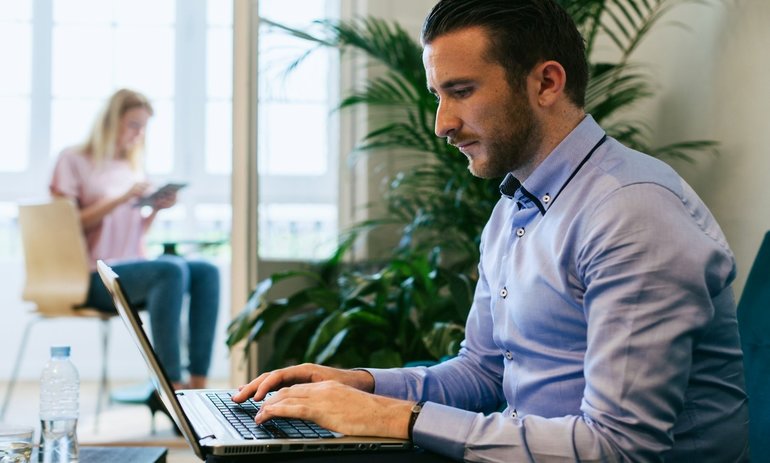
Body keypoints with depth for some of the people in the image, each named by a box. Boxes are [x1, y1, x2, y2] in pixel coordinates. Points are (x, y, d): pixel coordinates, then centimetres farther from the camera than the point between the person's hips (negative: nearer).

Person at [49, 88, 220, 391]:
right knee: (172, 269, -32)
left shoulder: (131, 167, 22)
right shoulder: (73, 161, 2)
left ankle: (198, 382, -26)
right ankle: (170, 383, -34)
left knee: (207, 272, -18)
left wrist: (155, 210, 2)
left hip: (132, 268, 7)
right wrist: (120, 200, -14)